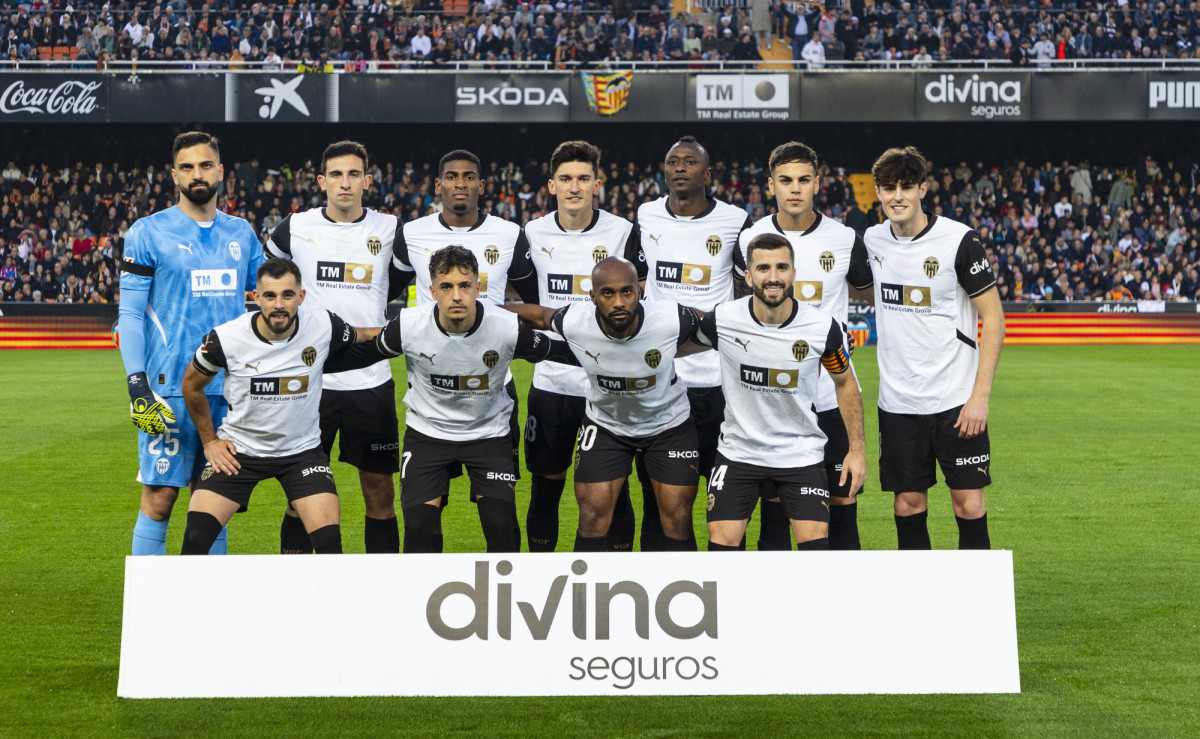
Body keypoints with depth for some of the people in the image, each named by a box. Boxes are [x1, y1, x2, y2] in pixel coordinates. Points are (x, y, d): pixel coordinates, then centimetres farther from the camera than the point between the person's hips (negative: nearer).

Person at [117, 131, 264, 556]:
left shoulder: (241, 234, 12)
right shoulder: (149, 233, -1)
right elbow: (129, 314, -4)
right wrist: (137, 384, -13)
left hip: (229, 388, 4)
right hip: (171, 389, -4)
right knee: (159, 497, -3)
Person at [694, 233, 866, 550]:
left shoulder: (823, 327, -14)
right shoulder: (722, 320, -15)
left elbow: (845, 383, 3)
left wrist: (857, 448, 2)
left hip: (802, 453, 0)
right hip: (739, 450, 1)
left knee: (815, 543, -10)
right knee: (722, 543, -5)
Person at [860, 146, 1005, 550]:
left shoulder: (960, 240, -10)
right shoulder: (872, 240, 3)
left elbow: (993, 317, -8)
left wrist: (980, 395, -12)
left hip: (956, 400, -4)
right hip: (896, 403, 4)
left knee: (969, 504, -3)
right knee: (908, 505, 7)